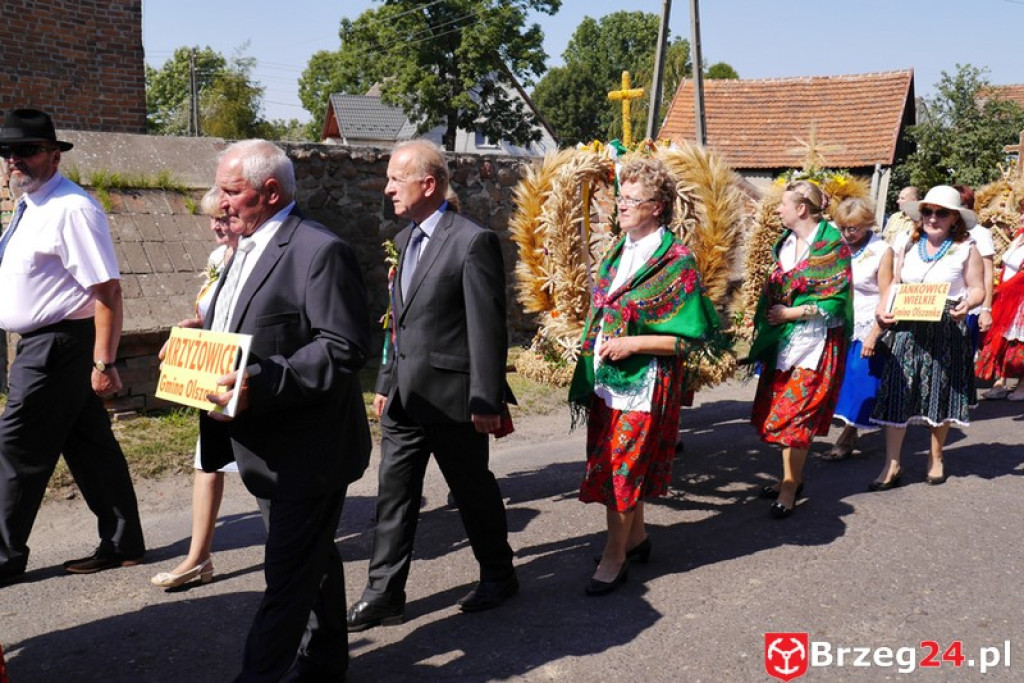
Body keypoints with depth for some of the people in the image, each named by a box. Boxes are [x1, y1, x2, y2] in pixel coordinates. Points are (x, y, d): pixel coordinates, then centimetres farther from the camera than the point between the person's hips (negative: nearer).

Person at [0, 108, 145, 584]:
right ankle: (122, 544, 23)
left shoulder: (71, 209, -16)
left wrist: (103, 363, -23)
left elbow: (108, 292, -21)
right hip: (44, 344, 9)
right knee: (88, 446, 13)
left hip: (58, 345, -9)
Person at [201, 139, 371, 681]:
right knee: (311, 558, 22)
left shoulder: (320, 251, -16)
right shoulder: (246, 249, 15)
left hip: (307, 449, -10)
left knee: (289, 572, -2)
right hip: (269, 447, 10)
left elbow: (344, 348, -23)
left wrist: (262, 383, -30)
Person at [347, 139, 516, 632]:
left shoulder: (473, 241, -14)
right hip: (404, 397, 8)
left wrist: (486, 401, -17)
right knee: (393, 495, 9)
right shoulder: (405, 239, 12)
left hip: (451, 397, -7)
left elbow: (488, 328, -16)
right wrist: (385, 383, 17)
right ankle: (384, 595, 19)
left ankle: (498, 576, 30)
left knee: (474, 492, 10)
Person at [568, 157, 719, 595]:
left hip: (644, 383, -7)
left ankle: (614, 558, 13)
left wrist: (632, 344, -20)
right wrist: (590, 361, 12)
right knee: (613, 465, 15)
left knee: (621, 471, -1)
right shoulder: (617, 254, 9)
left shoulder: (676, 262, -13)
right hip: (606, 379, 7)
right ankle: (637, 537, 33)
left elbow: (688, 337, -14)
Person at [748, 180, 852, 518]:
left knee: (795, 412, -5)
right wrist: (768, 316, 4)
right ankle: (792, 477, 21)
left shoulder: (831, 244, -11)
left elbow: (834, 300, -14)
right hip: (783, 338, 7)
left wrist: (790, 313, -13)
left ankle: (790, 487, 4)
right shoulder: (786, 242, 10)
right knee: (781, 409, 9)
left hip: (814, 340, -7)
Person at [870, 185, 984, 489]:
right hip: (907, 329, 2)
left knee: (941, 395, 9)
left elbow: (977, 289, -1)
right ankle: (892, 466, 2)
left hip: (947, 331, -2)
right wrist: (883, 309, -3)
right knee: (897, 394, -3)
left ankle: (936, 458, 28)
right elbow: (893, 284, 14)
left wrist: (966, 304, -23)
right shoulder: (908, 246, 8)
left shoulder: (966, 249, -1)